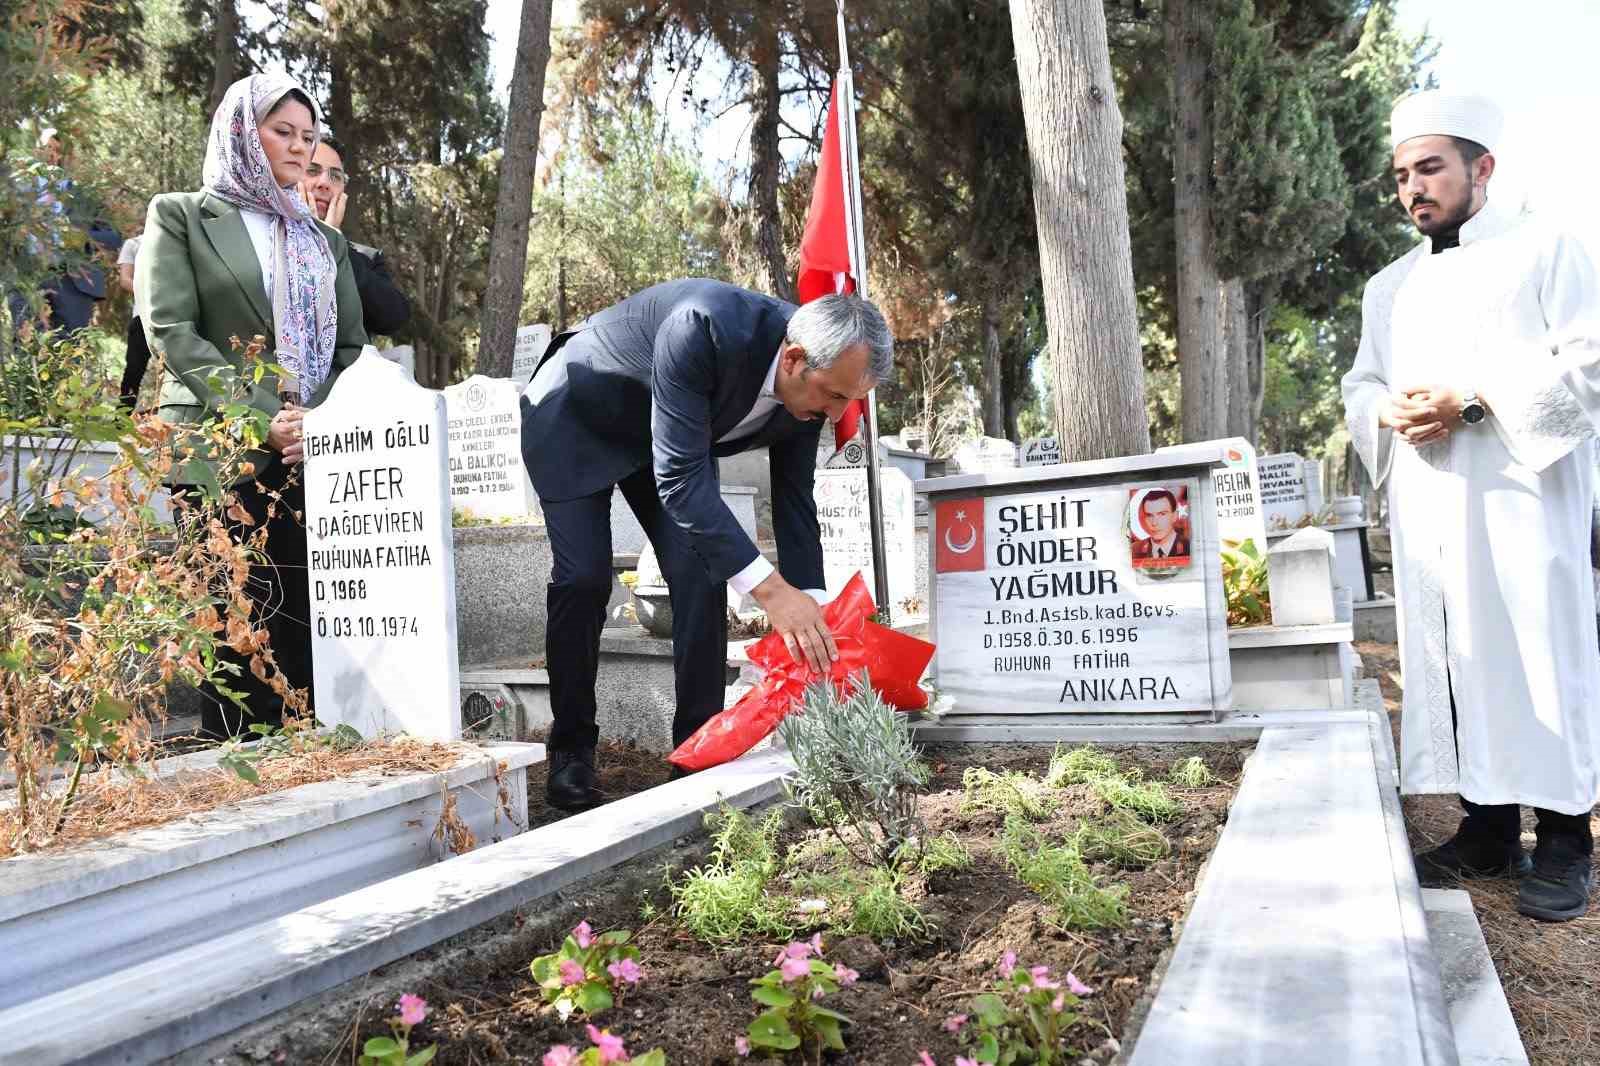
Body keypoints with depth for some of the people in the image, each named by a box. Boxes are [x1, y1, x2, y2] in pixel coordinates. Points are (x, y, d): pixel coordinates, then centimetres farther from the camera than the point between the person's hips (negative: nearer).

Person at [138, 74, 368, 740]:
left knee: (306, 629, -1)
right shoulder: (180, 216, 8)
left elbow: (351, 346, 14)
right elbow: (170, 331, -4)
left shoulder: (324, 240, 22)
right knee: (243, 631, -6)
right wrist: (263, 417, -14)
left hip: (314, 455, 4)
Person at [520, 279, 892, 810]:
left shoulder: (808, 385, -19)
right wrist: (769, 587, -47)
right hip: (574, 419, -5)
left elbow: (793, 501, -9)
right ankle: (571, 751, 3)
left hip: (666, 437, 6)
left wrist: (812, 614, -15)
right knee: (584, 579, -13)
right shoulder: (704, 328, -41)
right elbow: (680, 478, -42)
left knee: (703, 575, -8)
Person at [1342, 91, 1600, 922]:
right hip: (1427, 511, 5)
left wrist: (1475, 401, -15)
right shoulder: (1390, 287, 21)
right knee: (1451, 662, 4)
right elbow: (1360, 385, 19)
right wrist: (1391, 412, -4)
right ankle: (1487, 830, 13)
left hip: (1519, 499, -5)